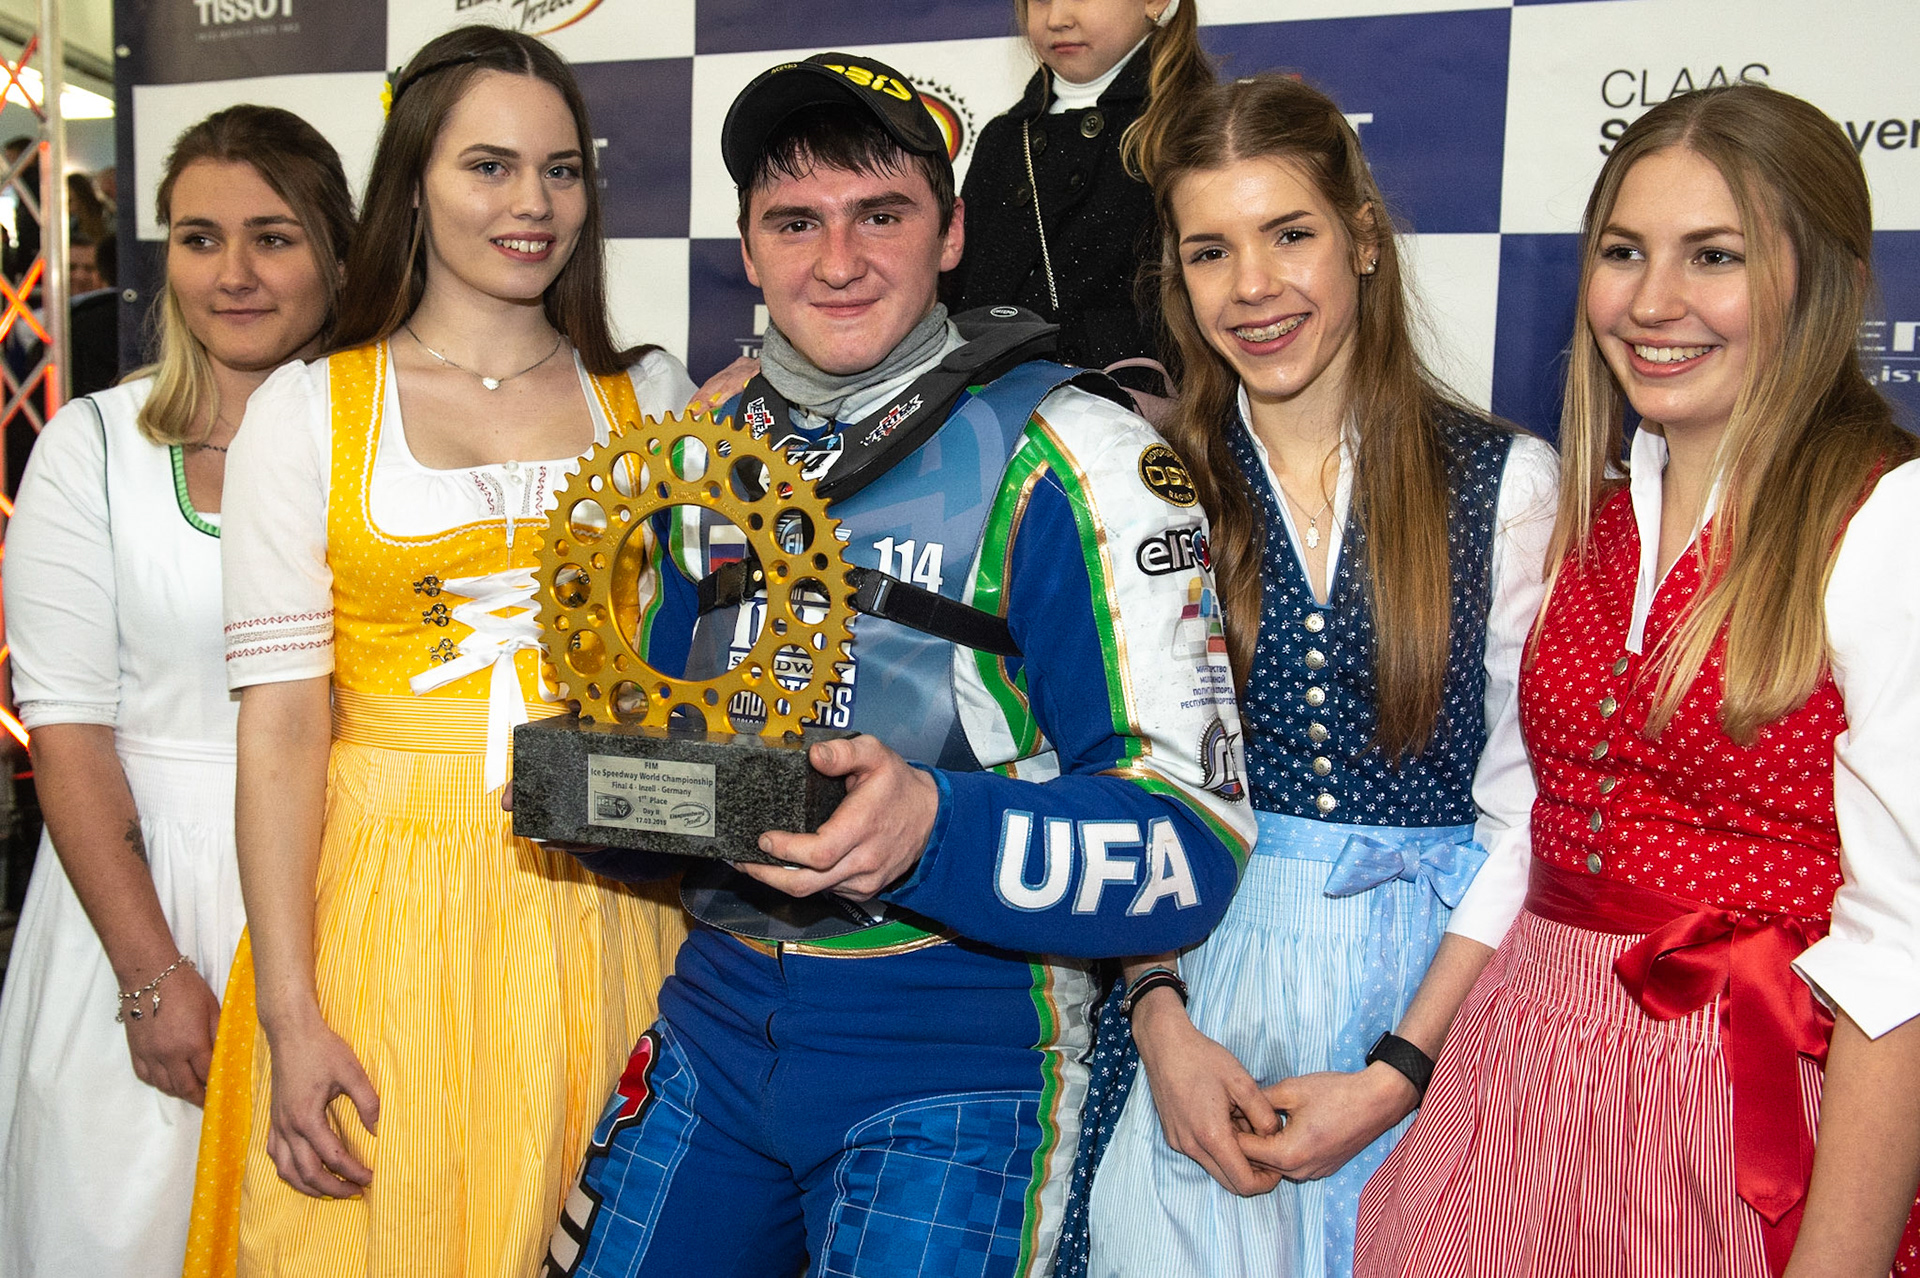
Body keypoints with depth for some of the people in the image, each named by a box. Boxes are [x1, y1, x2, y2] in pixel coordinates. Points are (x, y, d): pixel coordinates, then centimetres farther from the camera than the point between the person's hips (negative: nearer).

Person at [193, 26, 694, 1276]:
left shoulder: (649, 397, 9)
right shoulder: (308, 410, 1)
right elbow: (281, 720, -5)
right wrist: (290, 1015, -9)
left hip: (605, 903, 2)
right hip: (390, 903, -2)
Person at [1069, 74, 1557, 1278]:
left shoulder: (1506, 482, -2)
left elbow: (1530, 813, -5)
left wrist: (1399, 1073, -11)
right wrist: (1161, 1020, -10)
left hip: (1428, 984, -1)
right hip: (1192, 968, 1)